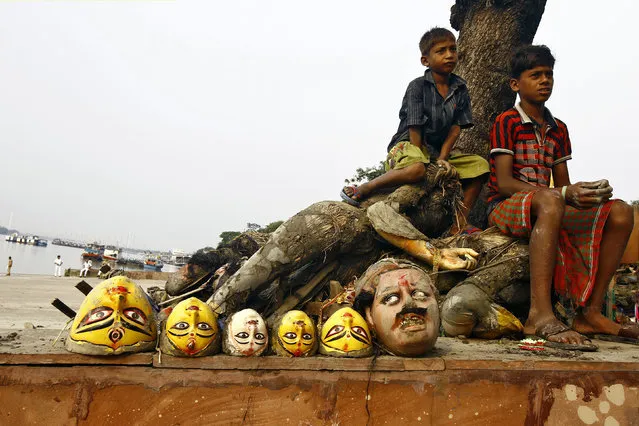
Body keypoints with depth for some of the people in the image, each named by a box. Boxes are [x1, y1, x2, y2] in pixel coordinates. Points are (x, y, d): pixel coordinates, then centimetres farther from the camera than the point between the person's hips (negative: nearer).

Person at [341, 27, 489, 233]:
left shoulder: (460, 89, 6)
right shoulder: (417, 86, -9)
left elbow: (455, 129, 1)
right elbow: (414, 129, -12)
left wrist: (442, 159, -11)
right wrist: (424, 159, -15)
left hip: (441, 150, 6)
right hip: (407, 146, -6)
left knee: (480, 166, -9)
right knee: (416, 170, -40)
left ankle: (460, 221, -5)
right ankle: (363, 190, -22)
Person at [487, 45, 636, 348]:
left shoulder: (558, 130, 19)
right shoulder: (507, 122, -2)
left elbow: (563, 184, 14)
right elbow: (504, 183, -14)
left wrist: (589, 192, -10)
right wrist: (565, 194, -24)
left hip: (548, 208, 7)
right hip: (505, 209, -7)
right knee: (550, 202, -39)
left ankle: (590, 311, -14)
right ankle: (540, 315, -46)